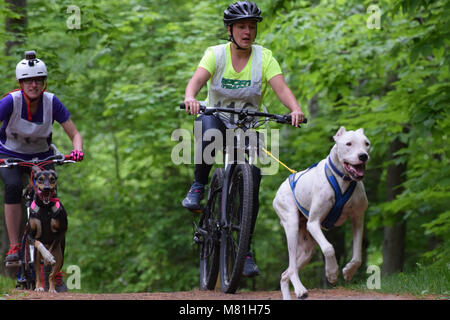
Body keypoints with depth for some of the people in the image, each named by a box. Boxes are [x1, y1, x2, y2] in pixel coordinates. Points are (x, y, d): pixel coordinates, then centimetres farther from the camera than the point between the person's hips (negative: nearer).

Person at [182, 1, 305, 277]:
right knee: (209, 131, -40)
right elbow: (197, 80, -27)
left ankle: (245, 252, 0)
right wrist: (190, 98, -51)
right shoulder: (216, 54, -10)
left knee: (252, 187, -13)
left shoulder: (264, 57, -8)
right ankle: (198, 187, -19)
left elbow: (281, 87, -23)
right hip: (216, 118, -1)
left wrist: (296, 109, -44)